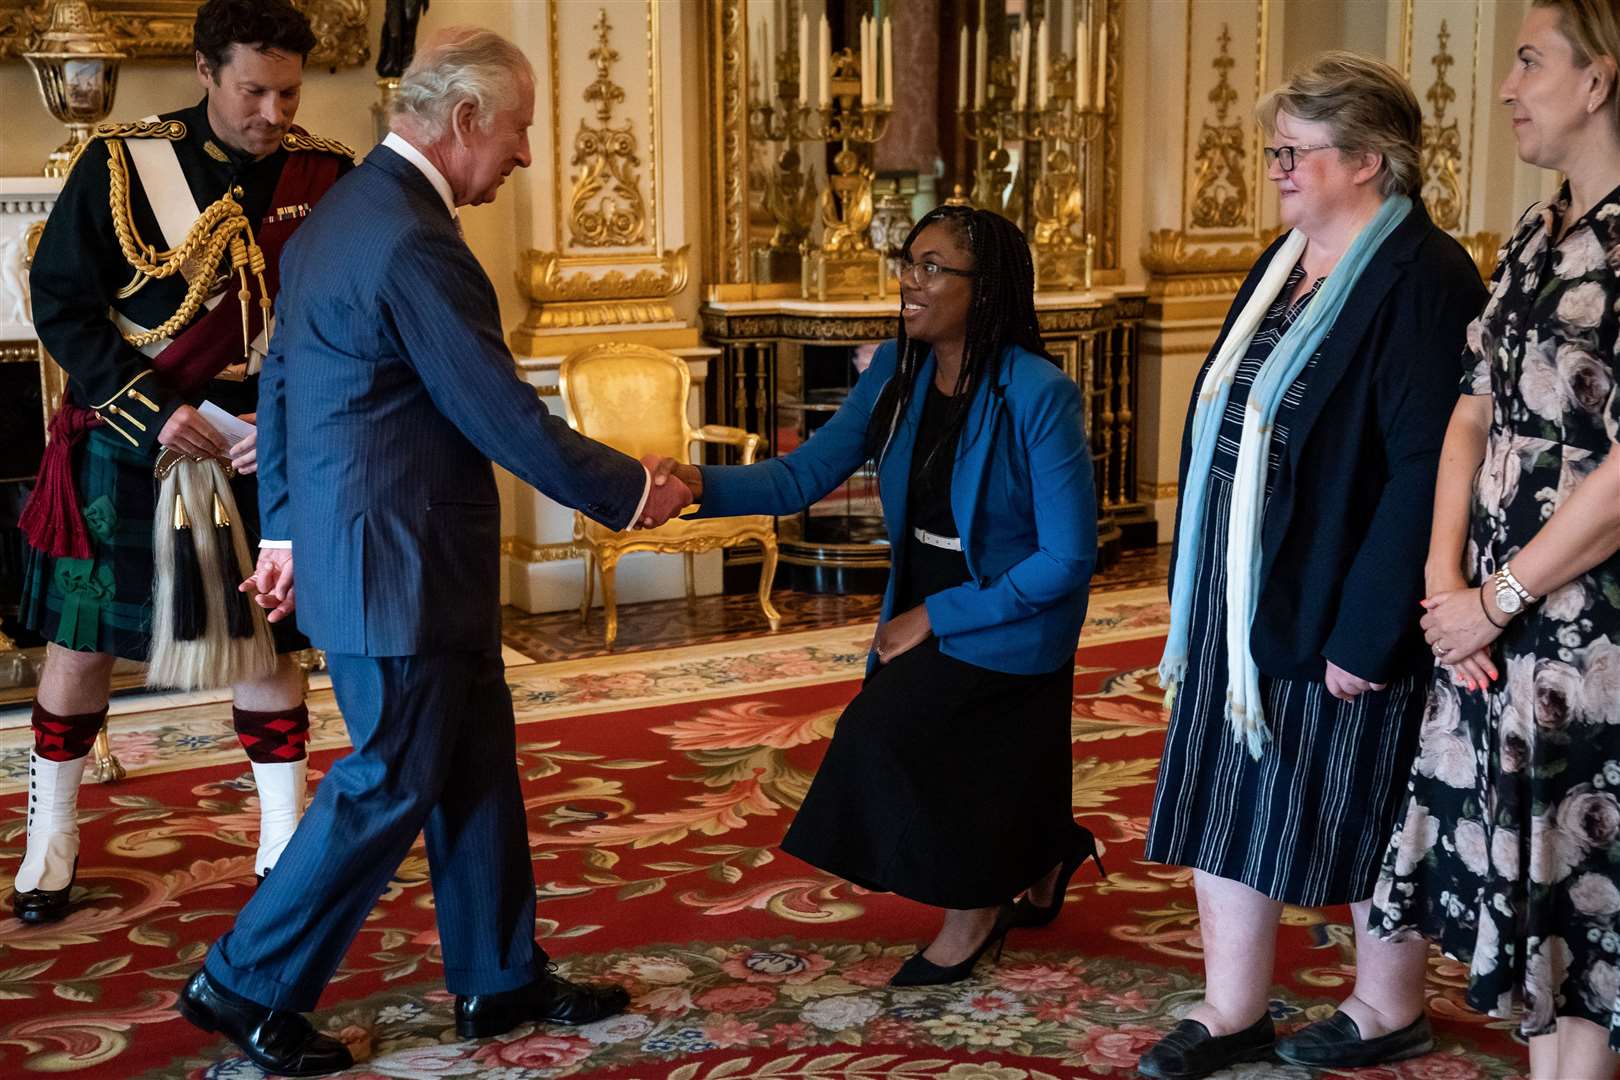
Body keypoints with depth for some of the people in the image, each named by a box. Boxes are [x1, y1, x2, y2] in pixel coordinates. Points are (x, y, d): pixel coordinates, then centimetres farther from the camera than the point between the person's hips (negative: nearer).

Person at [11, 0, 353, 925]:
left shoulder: (327, 179, -4)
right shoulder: (119, 166, -10)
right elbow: (63, 308, -7)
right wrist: (157, 415, -16)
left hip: (265, 453, 1)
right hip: (123, 449, -1)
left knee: (270, 639, 8)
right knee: (84, 638, 7)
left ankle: (286, 840, 22)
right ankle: (53, 840, 24)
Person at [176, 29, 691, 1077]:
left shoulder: (341, 213, 11)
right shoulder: (415, 241, -22)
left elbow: (281, 379, 17)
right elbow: (506, 419, -20)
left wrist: (287, 525, 22)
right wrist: (629, 492, -7)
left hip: (362, 546, 10)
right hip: (398, 566, -10)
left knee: (478, 763, 16)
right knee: (391, 785, 3)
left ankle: (502, 979, 27)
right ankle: (248, 988, 15)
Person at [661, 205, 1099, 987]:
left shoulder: (1039, 395, -23)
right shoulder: (897, 372, -5)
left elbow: (1068, 559, -21)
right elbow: (803, 476, -9)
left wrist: (936, 617, -18)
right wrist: (703, 485, -27)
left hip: (1008, 625, -6)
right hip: (923, 615, 6)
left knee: (879, 731, -17)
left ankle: (975, 906, 7)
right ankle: (1040, 864, 48)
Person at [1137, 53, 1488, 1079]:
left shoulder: (1422, 279, -16)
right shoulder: (1284, 265, 11)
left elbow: (1426, 470, -21)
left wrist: (1366, 630, -23)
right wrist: (1201, 594, 13)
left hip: (1335, 605, -8)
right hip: (1242, 598, 8)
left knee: (1354, 810, 7)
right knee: (1225, 801, 11)